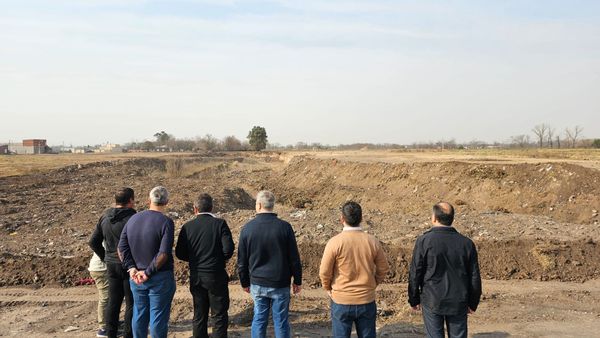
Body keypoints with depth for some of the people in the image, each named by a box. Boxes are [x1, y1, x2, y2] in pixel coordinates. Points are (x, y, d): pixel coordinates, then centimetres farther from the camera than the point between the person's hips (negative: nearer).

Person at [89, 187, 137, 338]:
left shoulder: (104, 217, 5)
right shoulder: (132, 218, -17)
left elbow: (93, 242, 11)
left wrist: (105, 257, 18)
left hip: (111, 265, 6)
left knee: (113, 302, 15)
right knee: (132, 303, 5)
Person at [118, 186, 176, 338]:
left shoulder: (133, 219, 2)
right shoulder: (166, 222, -15)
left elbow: (122, 247, 1)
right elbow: (164, 253, -21)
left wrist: (132, 268, -2)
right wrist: (149, 272, -13)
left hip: (136, 277, 5)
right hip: (160, 278, -5)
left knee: (139, 314, 18)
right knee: (158, 316, 6)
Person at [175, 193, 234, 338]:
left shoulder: (187, 226, -2)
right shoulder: (220, 224, -9)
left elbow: (180, 254, -1)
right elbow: (228, 249, -15)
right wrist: (220, 259, 5)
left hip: (196, 278, 3)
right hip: (216, 277, -3)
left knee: (199, 316, 15)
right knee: (219, 316, 7)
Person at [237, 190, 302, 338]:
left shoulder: (247, 228, -5)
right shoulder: (284, 227, -11)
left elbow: (242, 261, 2)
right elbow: (294, 258, -6)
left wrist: (245, 283, 15)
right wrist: (297, 280, 6)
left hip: (257, 283, 2)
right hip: (280, 284, -2)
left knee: (259, 319, 13)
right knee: (281, 322, 8)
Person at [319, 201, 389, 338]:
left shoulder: (335, 242, -15)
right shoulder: (373, 241, -5)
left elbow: (324, 271, -10)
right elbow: (383, 269, 4)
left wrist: (328, 288, 8)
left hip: (341, 302, -2)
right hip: (367, 301, 3)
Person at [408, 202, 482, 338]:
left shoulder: (424, 241, -12)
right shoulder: (466, 243, -3)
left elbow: (415, 274, -8)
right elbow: (475, 277, 3)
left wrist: (414, 300, 4)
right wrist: (472, 303, 15)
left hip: (432, 302, -2)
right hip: (459, 303, 3)